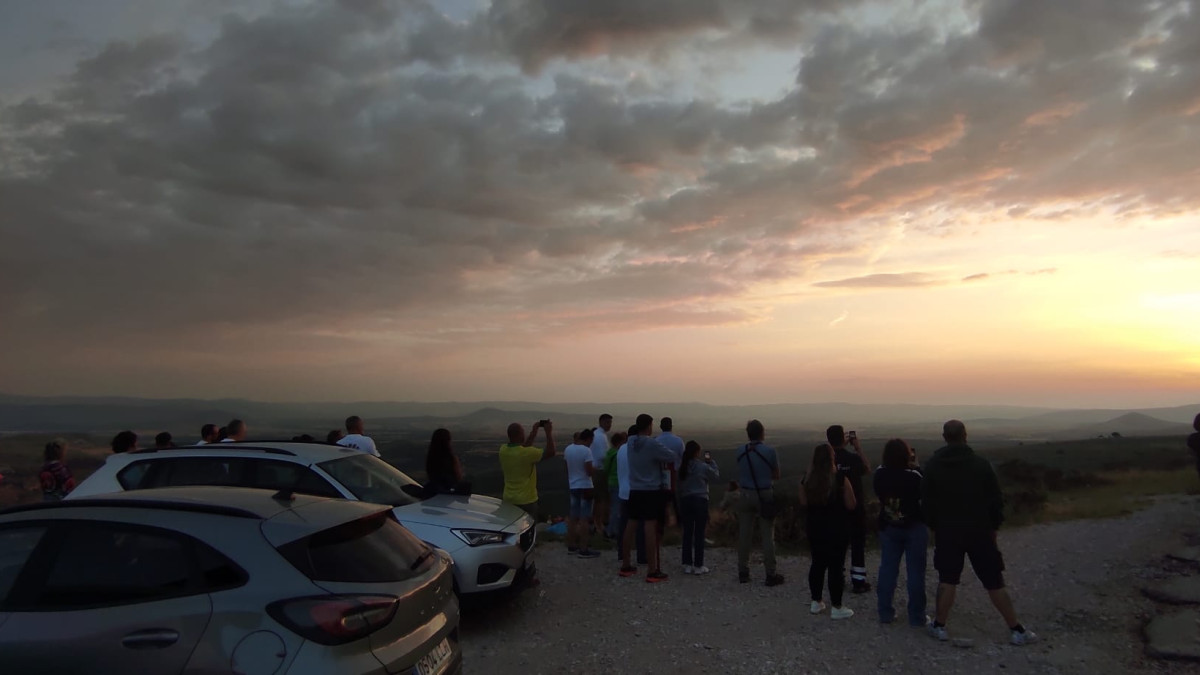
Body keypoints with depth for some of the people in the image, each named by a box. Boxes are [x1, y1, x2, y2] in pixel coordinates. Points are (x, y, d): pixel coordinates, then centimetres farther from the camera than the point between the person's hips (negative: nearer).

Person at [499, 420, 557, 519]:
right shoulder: (527, 453, -23)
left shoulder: (503, 450, -3)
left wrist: (533, 433, 14)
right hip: (526, 501, -6)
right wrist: (549, 432, -7)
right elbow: (550, 452, -16)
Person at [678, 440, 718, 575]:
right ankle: (698, 565, 4)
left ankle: (687, 565, 12)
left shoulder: (681, 466, 0)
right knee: (699, 533, 2)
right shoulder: (703, 467, -10)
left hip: (685, 500, 4)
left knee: (687, 533, 9)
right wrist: (711, 462, 12)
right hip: (700, 500, -4)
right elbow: (717, 476, 2)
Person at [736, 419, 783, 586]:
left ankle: (743, 572, 17)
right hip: (765, 495, -3)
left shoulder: (740, 452, -2)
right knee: (768, 536, 4)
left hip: (746, 495, 3)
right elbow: (776, 475, 0)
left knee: (744, 535, 10)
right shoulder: (770, 451, -11)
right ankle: (770, 575, 7)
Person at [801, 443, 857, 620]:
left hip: (814, 527, 5)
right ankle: (836, 608, 10)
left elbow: (803, 503, 3)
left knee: (817, 563, 17)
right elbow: (851, 506, -12)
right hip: (837, 529, -4)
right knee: (836, 566, 4)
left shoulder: (807, 480, -5)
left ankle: (816, 603, 26)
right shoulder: (840, 479, -17)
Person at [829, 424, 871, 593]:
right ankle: (858, 581, 9)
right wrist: (858, 447, 5)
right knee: (858, 544, 7)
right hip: (855, 506, -3)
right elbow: (866, 469, 2)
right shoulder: (853, 458, -18)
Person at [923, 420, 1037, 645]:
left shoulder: (933, 466, -4)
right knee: (994, 582, 6)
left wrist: (934, 525, 12)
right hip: (979, 531, -1)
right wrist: (994, 526, 9)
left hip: (947, 531, 1)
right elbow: (996, 500, -4)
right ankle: (1016, 630, 13)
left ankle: (940, 626, 12)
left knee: (947, 579, 9)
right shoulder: (981, 464, -8)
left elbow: (926, 502, 0)